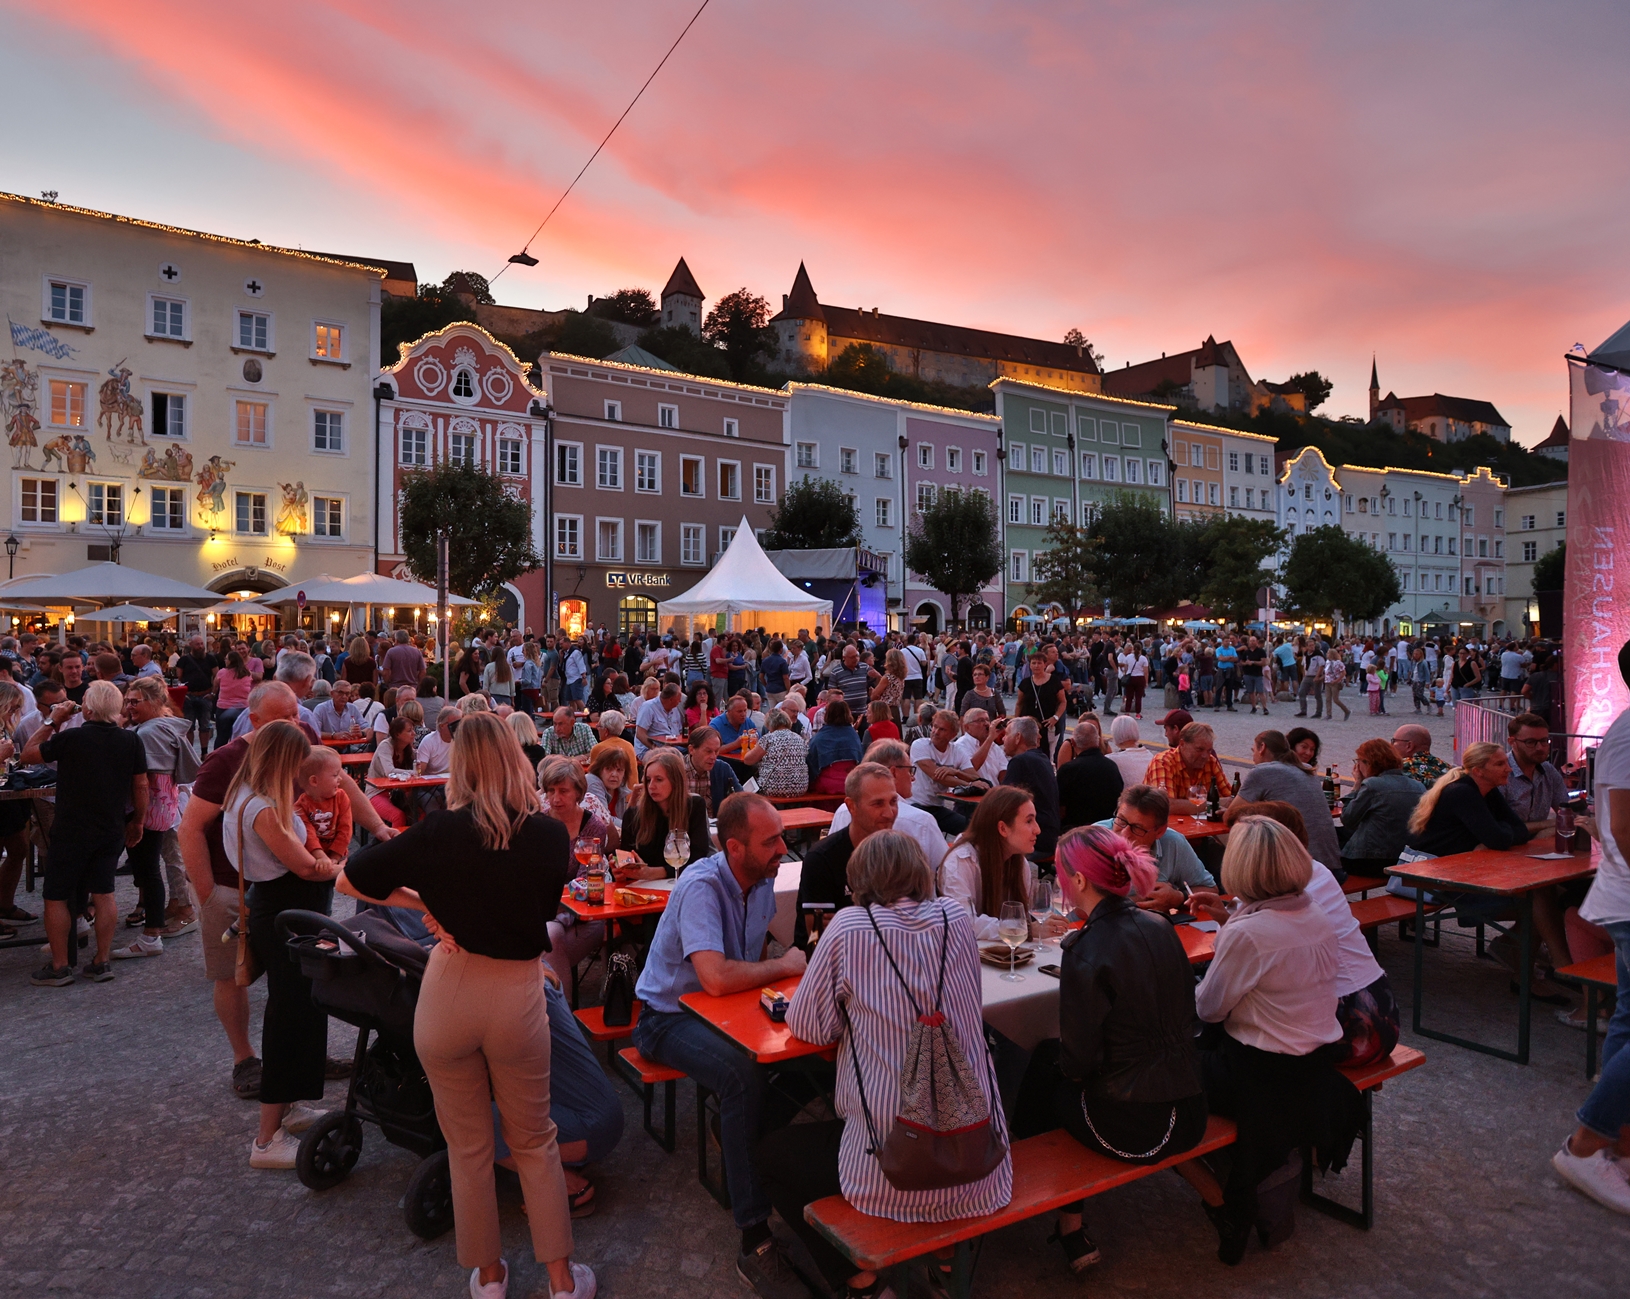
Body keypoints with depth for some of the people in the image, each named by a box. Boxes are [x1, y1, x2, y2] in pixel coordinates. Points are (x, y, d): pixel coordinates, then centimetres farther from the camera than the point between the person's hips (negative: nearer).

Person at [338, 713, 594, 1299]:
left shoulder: (441, 831, -13)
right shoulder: (551, 835, -10)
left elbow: (349, 880, -6)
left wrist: (423, 902, 2)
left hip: (448, 993, 0)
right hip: (518, 994, 0)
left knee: (468, 1145, 19)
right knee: (534, 1140, 20)